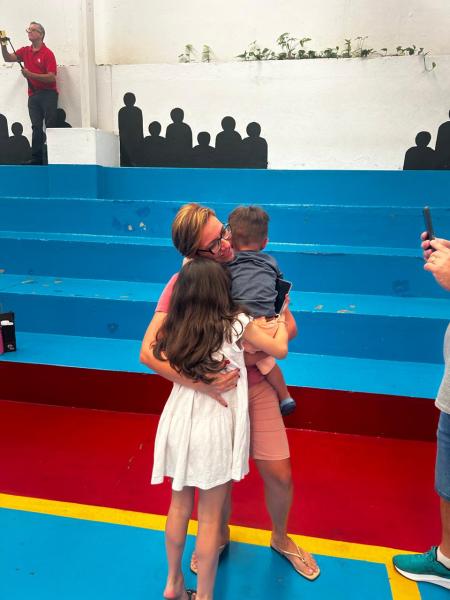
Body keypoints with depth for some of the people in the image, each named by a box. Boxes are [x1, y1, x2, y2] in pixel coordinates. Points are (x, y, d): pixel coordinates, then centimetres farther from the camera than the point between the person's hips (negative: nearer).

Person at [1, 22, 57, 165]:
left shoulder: (47, 53, -5)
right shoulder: (25, 51, 15)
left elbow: (52, 78, -13)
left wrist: (30, 75, -16)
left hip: (47, 94, -6)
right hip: (33, 95, 6)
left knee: (51, 126, -8)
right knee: (36, 127, 4)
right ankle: (36, 159, 3)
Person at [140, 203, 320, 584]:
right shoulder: (183, 283, -20)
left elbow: (289, 326, -8)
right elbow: (148, 351, -26)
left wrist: (253, 354, -24)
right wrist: (199, 383, -36)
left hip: (256, 385, 2)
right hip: (212, 391, -1)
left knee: (280, 475, 6)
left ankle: (281, 538, 40)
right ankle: (221, 535, 48)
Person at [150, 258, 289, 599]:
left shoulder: (176, 328, -3)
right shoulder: (236, 324, -12)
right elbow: (281, 350, 0)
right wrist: (282, 315, 16)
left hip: (180, 422, 4)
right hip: (214, 428, -4)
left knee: (179, 507, 22)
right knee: (210, 518, 11)